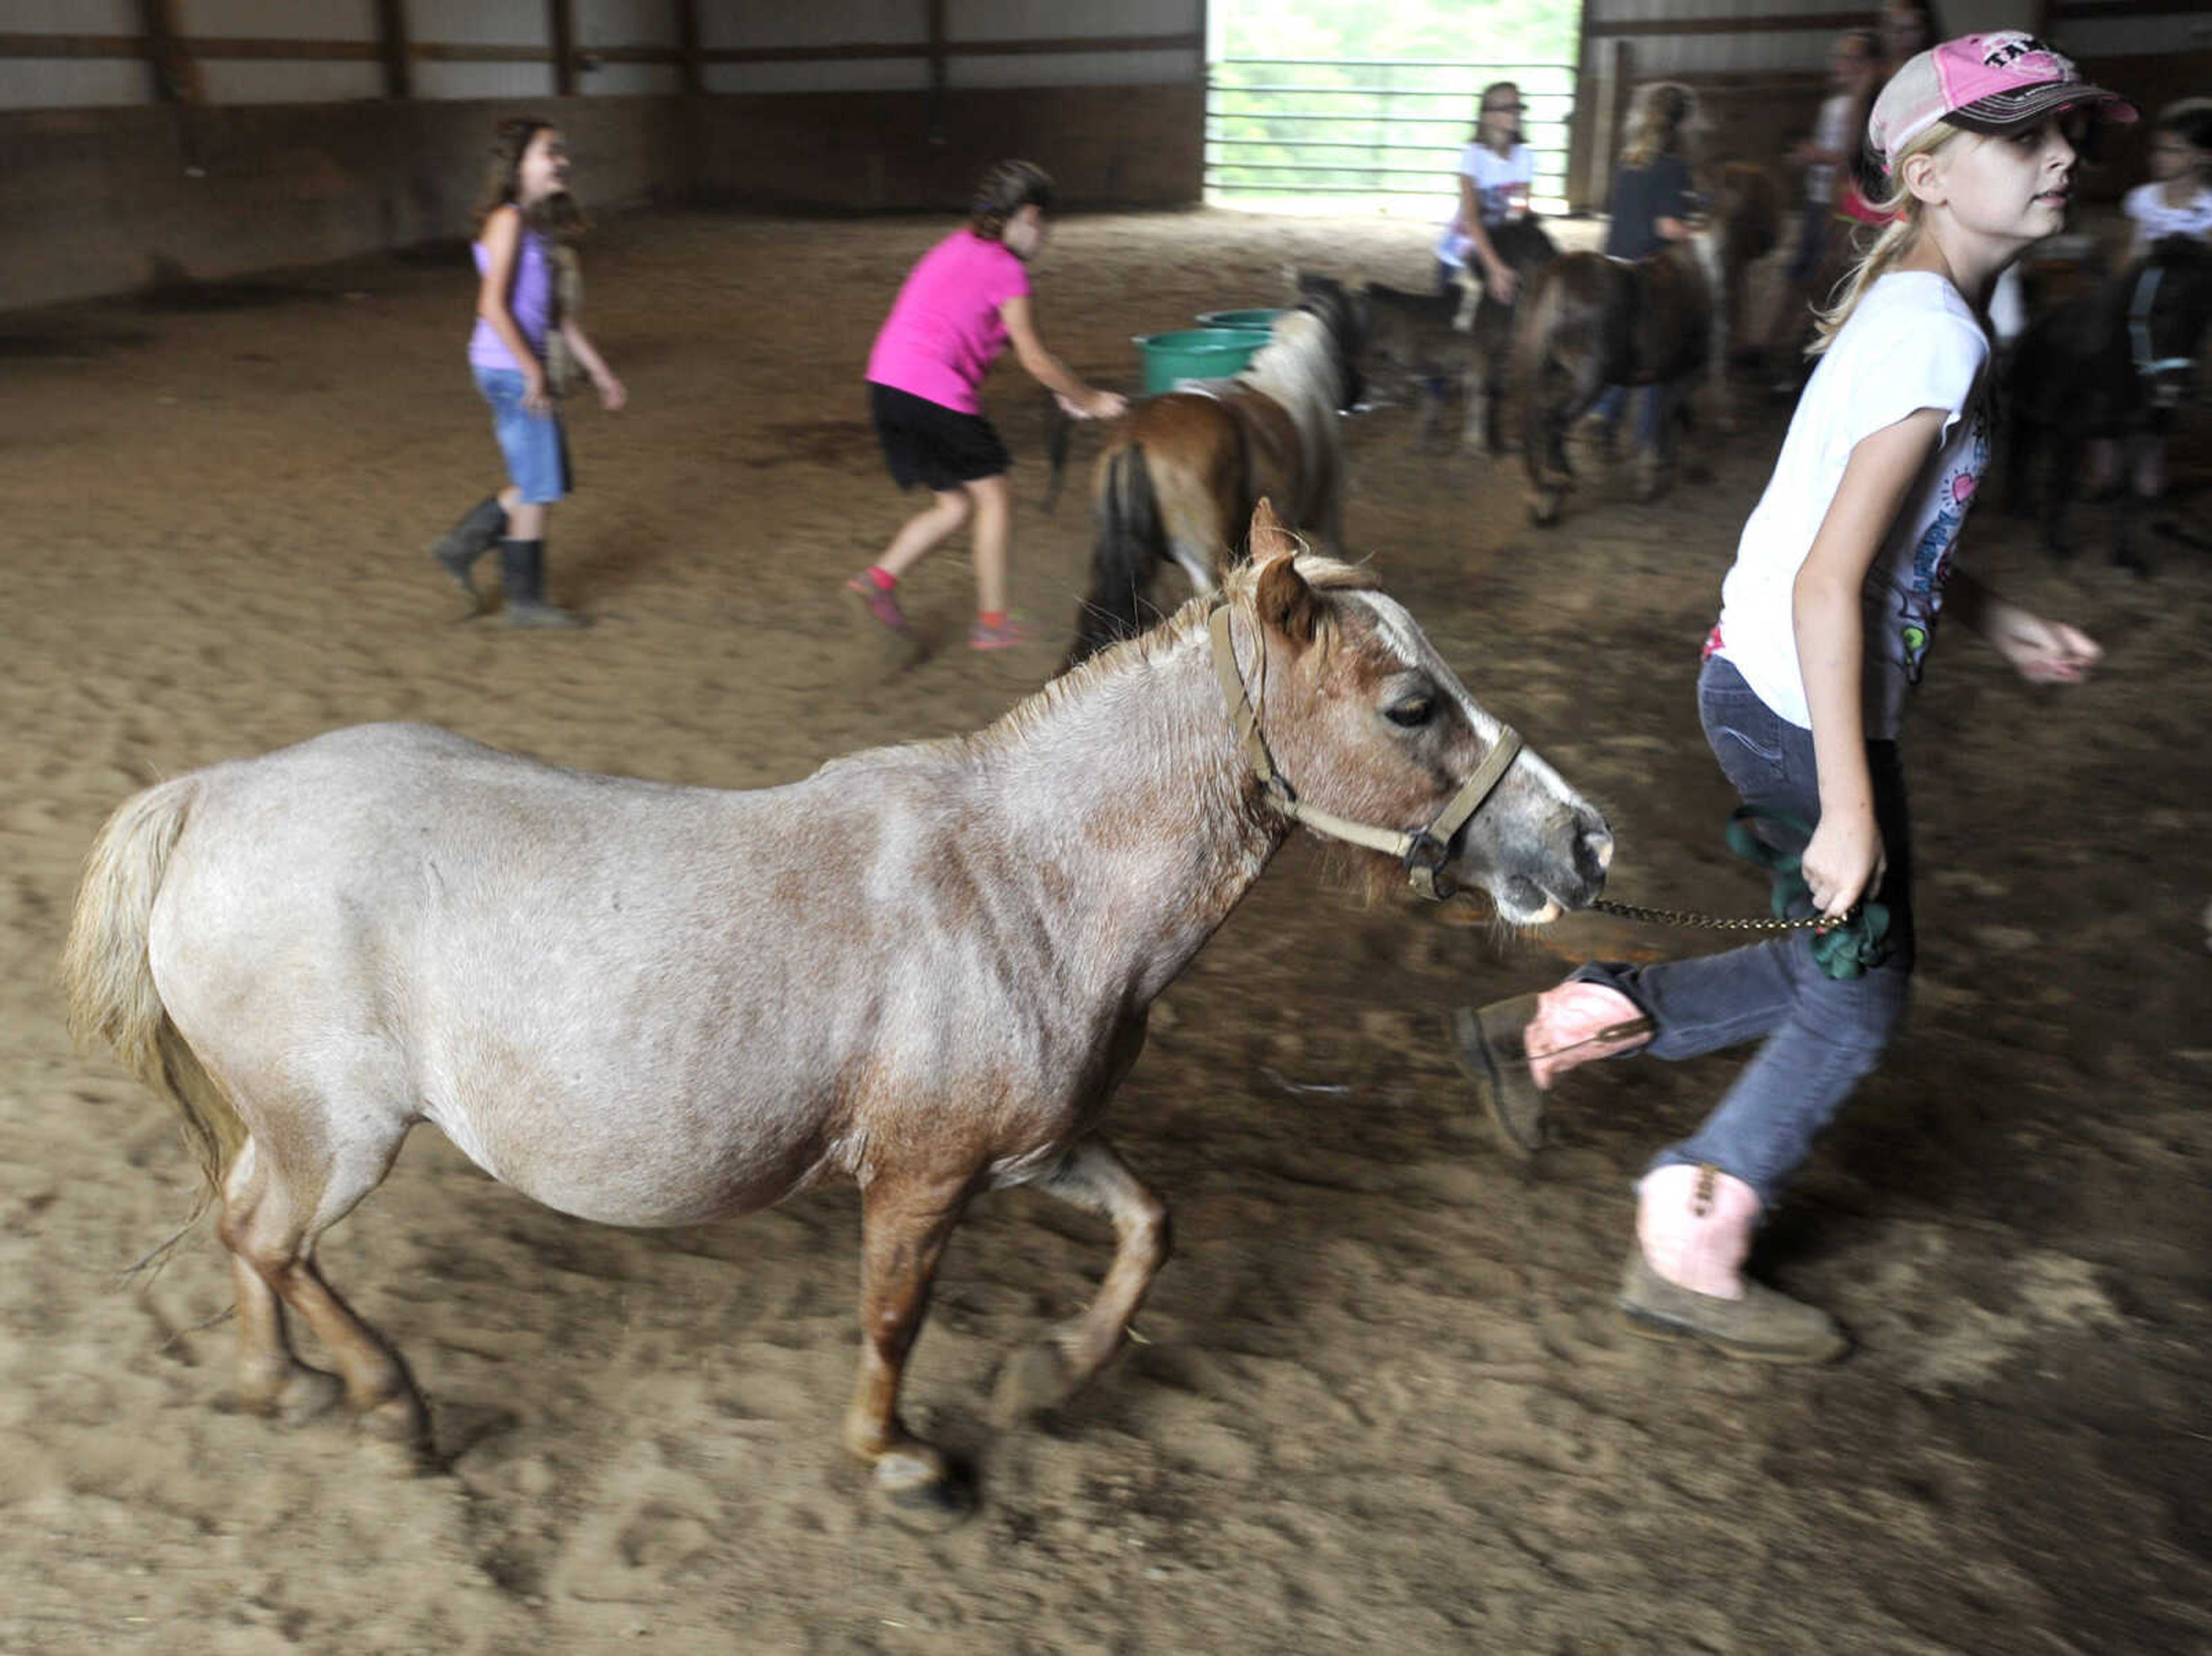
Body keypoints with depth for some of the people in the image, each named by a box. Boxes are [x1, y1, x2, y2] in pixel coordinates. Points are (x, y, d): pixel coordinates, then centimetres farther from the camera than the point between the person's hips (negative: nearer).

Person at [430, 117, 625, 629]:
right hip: (509, 369, -9)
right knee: (538, 487, 1)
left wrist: (600, 373, 15)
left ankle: (460, 547, 28)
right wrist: (534, 373, -20)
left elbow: (558, 312, 17)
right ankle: (525, 600, 13)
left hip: (527, 368, 9)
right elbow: (493, 306, -20)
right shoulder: (508, 222, -13)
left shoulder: (541, 225, 13)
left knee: (540, 483, 17)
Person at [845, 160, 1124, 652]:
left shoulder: (959, 248, 21)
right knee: (994, 498, 5)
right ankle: (991, 621, 9)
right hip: (934, 391, -9)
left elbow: (1018, 344, 25)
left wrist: (1065, 393, 23)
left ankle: (880, 576, 4)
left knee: (957, 504, 16)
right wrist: (1089, 400, 10)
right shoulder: (1005, 268, -6)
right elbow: (1036, 361, -3)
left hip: (887, 387, 9)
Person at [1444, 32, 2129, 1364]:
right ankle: (1686, 1261, 21)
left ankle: (1554, 1031, 27)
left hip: (1762, 688, 9)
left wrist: (1995, 619, 13)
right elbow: (1830, 583, -26)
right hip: (1801, 711, -9)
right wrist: (1848, 808, -25)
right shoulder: (1935, 338, -21)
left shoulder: (1910, 308, 10)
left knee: (1833, 970, 21)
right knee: (1858, 1007, 6)